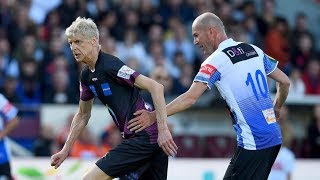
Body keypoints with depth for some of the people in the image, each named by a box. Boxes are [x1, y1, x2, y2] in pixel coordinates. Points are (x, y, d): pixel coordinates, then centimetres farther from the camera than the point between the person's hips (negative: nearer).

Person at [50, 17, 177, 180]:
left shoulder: (110, 65, -14)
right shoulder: (86, 76, 14)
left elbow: (155, 87, -19)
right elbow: (82, 115, 28)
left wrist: (163, 129, -24)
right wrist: (66, 149, 24)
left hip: (144, 137, -9)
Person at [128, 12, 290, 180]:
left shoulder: (216, 60, -9)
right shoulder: (254, 51, 12)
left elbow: (190, 98, -17)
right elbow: (285, 82, 17)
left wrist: (154, 116, -14)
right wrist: (275, 111, 32)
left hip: (253, 142, -8)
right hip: (275, 138, 8)